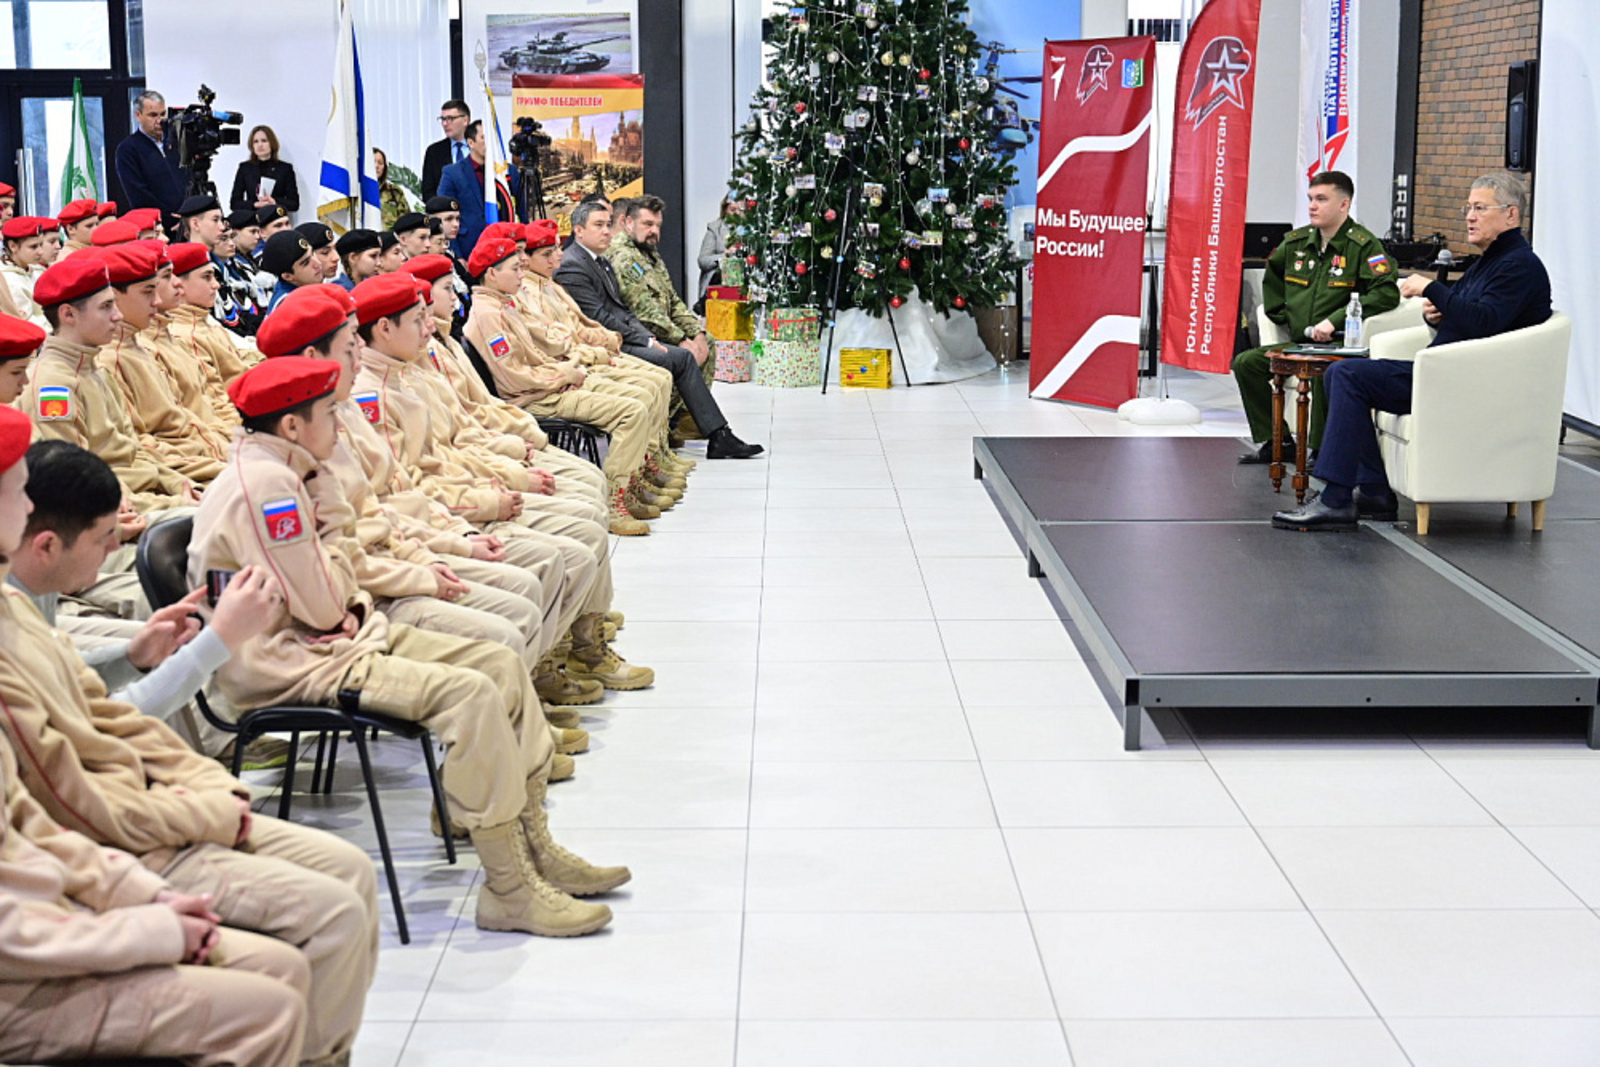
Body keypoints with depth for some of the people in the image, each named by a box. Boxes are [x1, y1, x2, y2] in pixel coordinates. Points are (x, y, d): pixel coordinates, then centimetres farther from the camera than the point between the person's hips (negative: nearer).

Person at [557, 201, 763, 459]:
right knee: (678, 359, -21)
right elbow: (600, 319, -17)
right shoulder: (571, 267, -11)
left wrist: (650, 338, 2)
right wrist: (646, 342, -14)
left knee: (685, 357, -2)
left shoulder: (604, 263, 21)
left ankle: (719, 437, -5)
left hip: (621, 340, 9)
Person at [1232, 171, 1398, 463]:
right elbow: (1271, 277, 33)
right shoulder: (1297, 242, 12)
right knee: (1245, 363, -5)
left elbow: (1387, 294, -21)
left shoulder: (1363, 245, -8)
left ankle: (1322, 450, -21)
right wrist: (1281, 316, 18)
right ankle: (1276, 440, 5)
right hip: (1297, 345, 7)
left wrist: (1335, 321, -25)